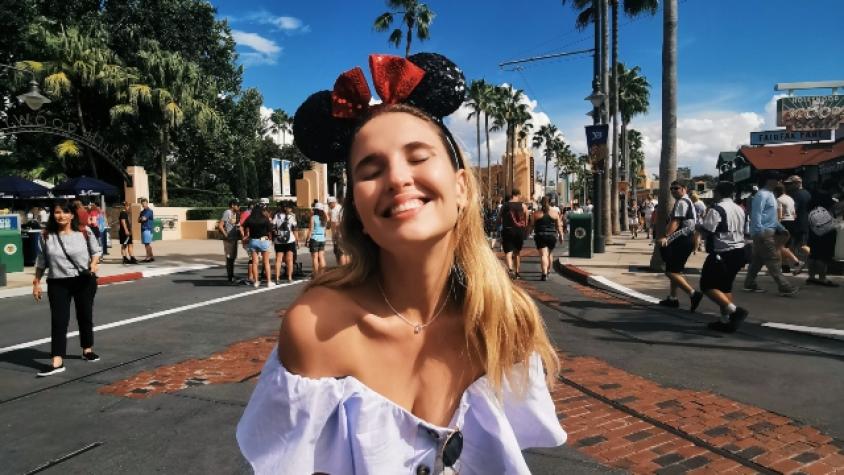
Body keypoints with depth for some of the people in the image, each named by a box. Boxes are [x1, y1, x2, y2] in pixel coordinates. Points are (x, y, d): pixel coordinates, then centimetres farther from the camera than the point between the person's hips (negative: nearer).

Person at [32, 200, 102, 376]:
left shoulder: (84, 232, -5)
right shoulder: (46, 236, -1)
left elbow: (96, 251, 6)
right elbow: (41, 261, 7)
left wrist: (94, 263, -14)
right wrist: (36, 282, 7)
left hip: (84, 281, 0)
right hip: (57, 283, 0)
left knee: (85, 316, 13)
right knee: (58, 320, -6)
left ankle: (87, 350, 32)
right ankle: (57, 362, -8)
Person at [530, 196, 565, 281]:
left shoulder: (536, 213, -1)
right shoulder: (555, 212, 3)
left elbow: (532, 225, 3)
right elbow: (559, 226, 4)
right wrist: (561, 235, 12)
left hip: (540, 235, -2)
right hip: (552, 235, 2)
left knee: (543, 255, -6)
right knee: (549, 254, 20)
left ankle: (544, 274, -18)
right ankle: (548, 271, 34)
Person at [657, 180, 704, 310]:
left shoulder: (681, 202, -13)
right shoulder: (688, 201, 21)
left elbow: (676, 222, -24)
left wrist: (667, 237, -33)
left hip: (681, 241, -11)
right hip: (686, 240, 11)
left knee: (671, 272, -12)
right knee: (675, 270, 18)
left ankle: (693, 294, -18)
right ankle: (672, 298, 26)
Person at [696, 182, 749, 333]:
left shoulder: (716, 209, -15)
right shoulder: (739, 209, 12)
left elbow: (707, 229, -21)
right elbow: (744, 231, 18)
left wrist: (697, 225, -3)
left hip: (722, 253, -9)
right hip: (739, 251, 9)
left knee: (707, 286, -2)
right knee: (725, 286, 17)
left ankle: (734, 310, -16)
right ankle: (726, 320, 18)